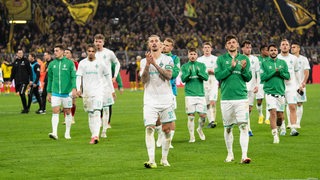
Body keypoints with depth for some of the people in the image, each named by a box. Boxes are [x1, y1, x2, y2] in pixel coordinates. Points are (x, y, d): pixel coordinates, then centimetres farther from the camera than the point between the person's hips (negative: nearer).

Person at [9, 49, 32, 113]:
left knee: (22, 93, -16)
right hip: (17, 81, 5)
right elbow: (13, 72, 18)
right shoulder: (15, 62, 12)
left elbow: (30, 71, -2)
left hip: (24, 81, -5)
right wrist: (11, 80, 15)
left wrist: (31, 80, -8)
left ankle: (25, 109, -7)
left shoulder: (25, 61, -1)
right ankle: (25, 108, 18)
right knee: (21, 94, 7)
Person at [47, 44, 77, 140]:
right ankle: (54, 133, -15)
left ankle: (67, 133, 16)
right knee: (55, 112, -9)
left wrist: (74, 88, -16)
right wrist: (49, 92, 14)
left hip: (67, 92, -2)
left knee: (67, 112, 6)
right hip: (55, 92, 2)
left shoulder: (69, 63, -1)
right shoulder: (52, 64, 9)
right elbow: (50, 79, 15)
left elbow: (74, 77, -4)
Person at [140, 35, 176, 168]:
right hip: (150, 100, 0)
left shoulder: (168, 60, 4)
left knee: (167, 129, 3)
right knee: (149, 128, -13)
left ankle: (164, 159, 15)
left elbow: (168, 76, -12)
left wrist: (155, 63, -19)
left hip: (166, 99, 0)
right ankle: (151, 160, -19)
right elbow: (144, 80, -4)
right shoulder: (144, 61, 8)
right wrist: (147, 64, -16)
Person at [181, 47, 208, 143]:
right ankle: (192, 136, 4)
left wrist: (199, 73, -19)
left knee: (203, 115, 0)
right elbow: (183, 79, -5)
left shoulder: (202, 65, 10)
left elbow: (206, 77, -1)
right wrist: (188, 73, -24)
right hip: (190, 94, -2)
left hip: (200, 94, 2)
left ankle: (200, 129, 28)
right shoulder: (184, 66, 6)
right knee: (191, 116, -4)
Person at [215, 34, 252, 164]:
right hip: (226, 98, 0)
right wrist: (231, 68, -13)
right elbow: (218, 75, -4)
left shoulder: (244, 59, 9)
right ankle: (230, 154, 22)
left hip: (241, 98, 0)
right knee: (228, 128, 8)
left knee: (243, 126, -11)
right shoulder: (221, 59, 7)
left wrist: (243, 69, -13)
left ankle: (244, 155, -16)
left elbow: (248, 78, 6)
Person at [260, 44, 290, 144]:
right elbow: (262, 77, -6)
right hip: (270, 91, -3)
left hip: (281, 91, 3)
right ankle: (275, 135, -15)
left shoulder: (282, 62, 10)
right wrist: (274, 73, -15)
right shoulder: (264, 63, 1)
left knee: (280, 115, 7)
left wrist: (281, 73, -13)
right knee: (273, 113, -16)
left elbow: (288, 76, 6)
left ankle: (277, 129, 35)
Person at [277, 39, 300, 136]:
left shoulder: (294, 58, 10)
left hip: (291, 86, 1)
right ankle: (282, 128, 11)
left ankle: (293, 128, -12)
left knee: (292, 107, -10)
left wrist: (299, 85, 18)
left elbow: (296, 72, 18)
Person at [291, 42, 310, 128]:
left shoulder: (303, 59, 4)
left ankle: (298, 123, 5)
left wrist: (303, 83, -12)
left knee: (299, 104, 0)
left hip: (300, 85, -1)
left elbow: (306, 72, 0)